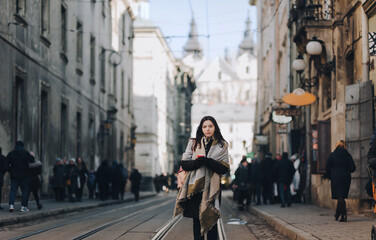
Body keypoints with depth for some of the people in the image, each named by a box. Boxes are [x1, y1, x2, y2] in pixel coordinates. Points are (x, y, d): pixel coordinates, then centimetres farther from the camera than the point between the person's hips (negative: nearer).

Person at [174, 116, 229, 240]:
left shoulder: (222, 145, 7)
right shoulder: (193, 143, 11)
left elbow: (224, 168, -2)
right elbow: (184, 164, 5)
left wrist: (207, 161, -16)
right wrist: (197, 162, -15)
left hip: (212, 188, -1)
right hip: (195, 187, 2)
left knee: (211, 222, -4)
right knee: (196, 221, 5)